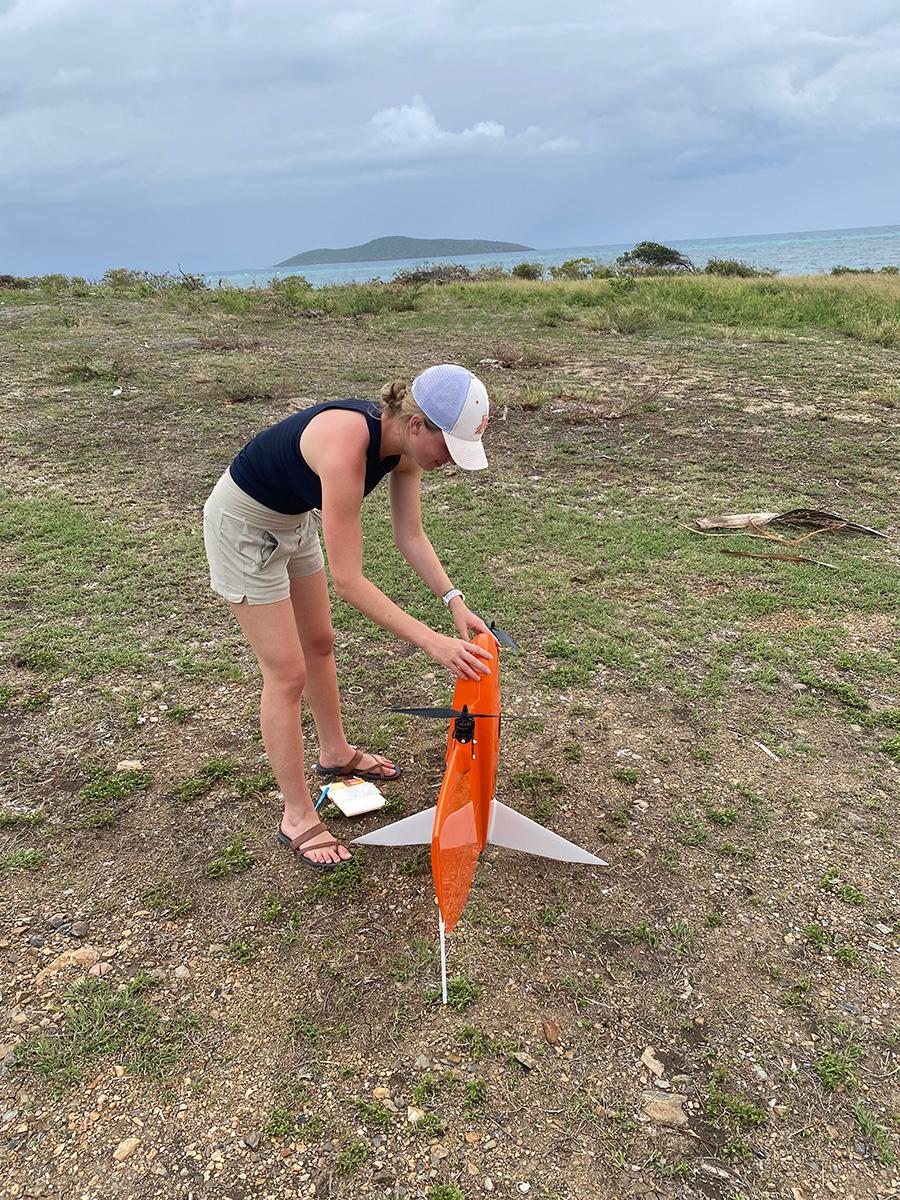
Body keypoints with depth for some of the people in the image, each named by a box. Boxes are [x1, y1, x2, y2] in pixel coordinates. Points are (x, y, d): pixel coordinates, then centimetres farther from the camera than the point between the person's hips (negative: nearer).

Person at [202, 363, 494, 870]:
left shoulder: (404, 446, -13)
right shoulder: (346, 446, -39)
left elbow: (411, 536, -3)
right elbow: (349, 581, -37)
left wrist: (454, 599, -14)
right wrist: (432, 641, -35)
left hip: (294, 518, 8)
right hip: (243, 523, -8)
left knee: (319, 644, 20)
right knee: (288, 672, -4)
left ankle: (336, 753, 43)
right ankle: (298, 817, 11)